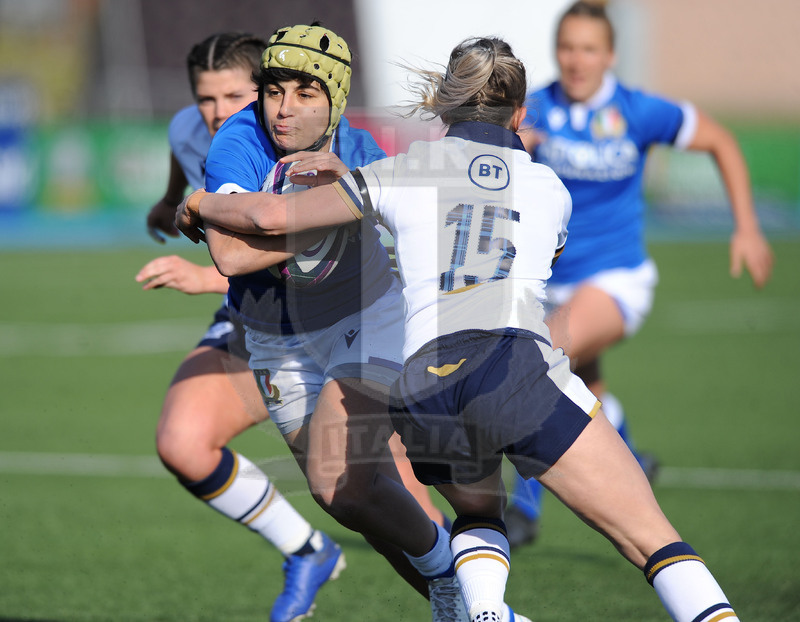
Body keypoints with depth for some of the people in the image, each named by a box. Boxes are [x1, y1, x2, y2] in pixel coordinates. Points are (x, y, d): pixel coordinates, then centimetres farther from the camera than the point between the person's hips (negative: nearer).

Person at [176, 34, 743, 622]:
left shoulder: (402, 172, 19)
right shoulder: (551, 188, 24)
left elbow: (271, 216, 15)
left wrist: (198, 205, 36)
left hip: (420, 389, 2)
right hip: (519, 370, -2)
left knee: (479, 513, 32)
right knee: (653, 540, 0)